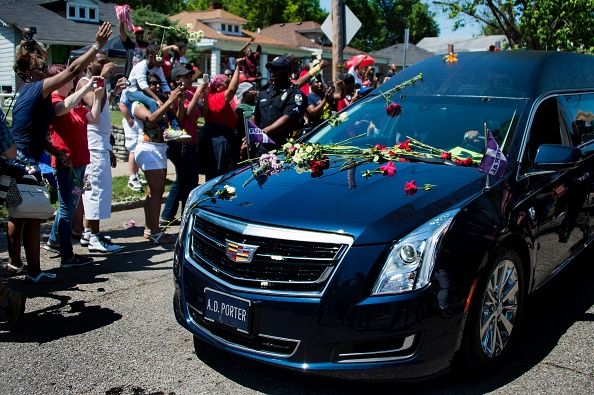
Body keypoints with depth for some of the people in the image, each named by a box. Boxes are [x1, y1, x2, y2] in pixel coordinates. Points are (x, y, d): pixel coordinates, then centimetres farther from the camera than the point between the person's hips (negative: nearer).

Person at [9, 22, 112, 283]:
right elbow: (72, 70, -17)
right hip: (26, 164, -9)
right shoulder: (36, 88, -11)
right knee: (32, 218, -2)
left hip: (16, 162, 9)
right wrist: (97, 47, -14)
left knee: (18, 216, 18)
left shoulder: (29, 93, 17)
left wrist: (57, 153, 13)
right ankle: (34, 271, 4)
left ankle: (14, 262, 30)